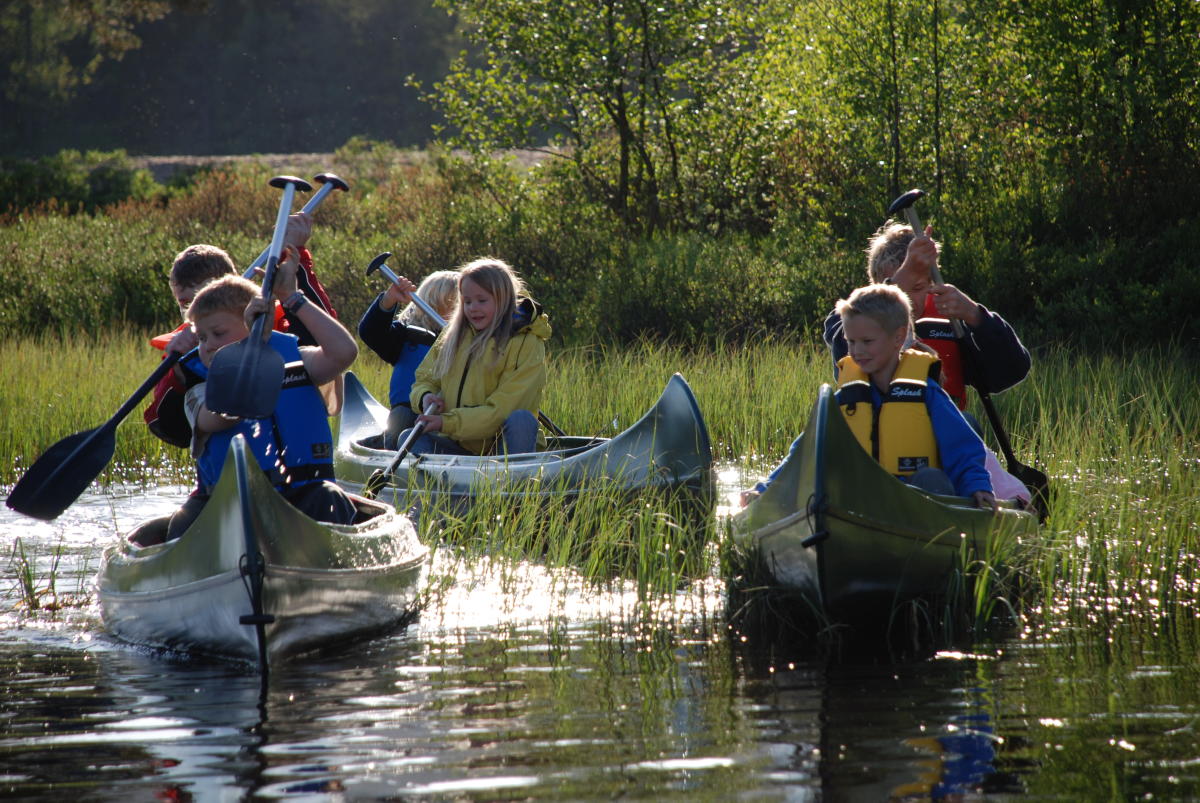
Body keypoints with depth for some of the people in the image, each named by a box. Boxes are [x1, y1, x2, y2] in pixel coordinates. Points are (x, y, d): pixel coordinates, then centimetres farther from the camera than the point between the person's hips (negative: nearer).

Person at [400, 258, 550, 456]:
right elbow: (424, 380, 18)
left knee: (521, 419, -34)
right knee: (408, 438, -20)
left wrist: (447, 423, -22)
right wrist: (425, 398, -8)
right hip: (460, 446, 4)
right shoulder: (452, 337, 11)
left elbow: (500, 410, -15)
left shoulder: (527, 344, -8)